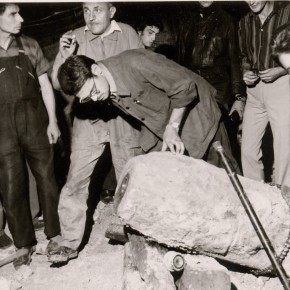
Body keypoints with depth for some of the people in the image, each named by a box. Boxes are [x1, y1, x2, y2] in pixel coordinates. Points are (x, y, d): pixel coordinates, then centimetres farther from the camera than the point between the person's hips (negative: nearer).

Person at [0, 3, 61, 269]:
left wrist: (52, 121, 0)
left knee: (46, 177, 7)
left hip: (35, 121, 1)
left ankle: (55, 234, 23)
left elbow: (45, 85, 5)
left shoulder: (30, 46, 2)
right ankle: (24, 244, 18)